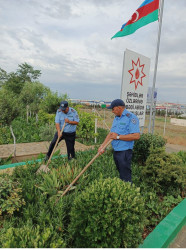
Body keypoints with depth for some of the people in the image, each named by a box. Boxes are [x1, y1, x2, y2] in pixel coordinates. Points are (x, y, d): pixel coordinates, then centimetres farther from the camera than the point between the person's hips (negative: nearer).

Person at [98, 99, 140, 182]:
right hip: (116, 151, 8)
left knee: (125, 177, 1)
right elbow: (111, 133, 13)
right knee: (120, 174, 20)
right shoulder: (116, 118, 13)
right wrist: (103, 145, 0)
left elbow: (136, 136, -24)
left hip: (124, 152, -8)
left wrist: (118, 136, -17)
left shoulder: (131, 117, -13)